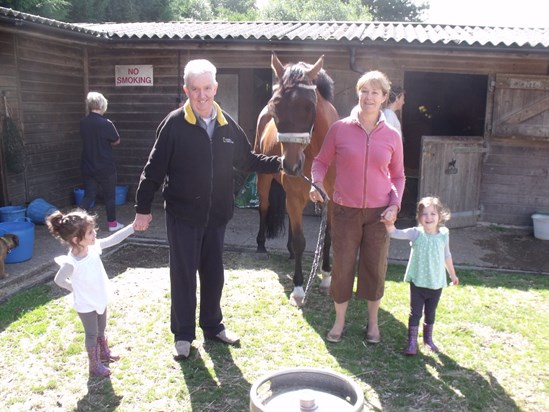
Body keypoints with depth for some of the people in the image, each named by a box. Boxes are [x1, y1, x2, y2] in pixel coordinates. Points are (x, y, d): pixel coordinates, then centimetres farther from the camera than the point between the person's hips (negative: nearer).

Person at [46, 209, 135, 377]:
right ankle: (95, 365, 34)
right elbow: (59, 280, -17)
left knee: (101, 329, 27)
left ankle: (104, 352, 51)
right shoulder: (71, 263, -33)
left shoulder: (93, 247, -18)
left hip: (100, 299, 6)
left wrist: (133, 226, -18)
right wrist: (77, 289, -7)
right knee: (92, 334, 14)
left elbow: (113, 239, -12)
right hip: (85, 305, -6)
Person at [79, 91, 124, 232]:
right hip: (105, 167, -4)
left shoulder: (83, 122, -1)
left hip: (87, 167, 5)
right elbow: (117, 141, -6)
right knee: (109, 196, 12)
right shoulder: (106, 123, -18)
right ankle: (112, 223, 23)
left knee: (88, 195, 12)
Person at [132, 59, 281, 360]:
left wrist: (279, 163, 2)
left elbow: (247, 160, 13)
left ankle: (213, 325, 34)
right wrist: (143, 208, -6)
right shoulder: (175, 124, -10)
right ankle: (183, 334, 22)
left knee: (213, 273, 15)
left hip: (216, 214, 4)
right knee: (183, 275, 5)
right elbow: (155, 168, -8)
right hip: (183, 214, -4)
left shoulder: (227, 125, 3)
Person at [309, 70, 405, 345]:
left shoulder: (392, 137, -1)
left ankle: (373, 322, 32)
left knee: (375, 268, 11)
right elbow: (321, 161, 5)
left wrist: (395, 204, -6)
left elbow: (398, 176, 8)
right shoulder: (339, 129, -5)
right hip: (345, 211, -1)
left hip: (379, 212, 1)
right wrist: (317, 183, -15)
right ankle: (339, 322, 29)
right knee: (342, 266, 8)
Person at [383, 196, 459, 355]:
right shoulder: (416, 233, -13)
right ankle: (412, 342, 13)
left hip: (437, 283, 3)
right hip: (418, 282, -3)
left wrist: (452, 275, 21)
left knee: (431, 313, 18)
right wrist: (390, 226, -50)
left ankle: (428, 339, 36)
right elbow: (397, 234, -28)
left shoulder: (444, 235, -4)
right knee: (415, 312, 3)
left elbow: (447, 256, 11)